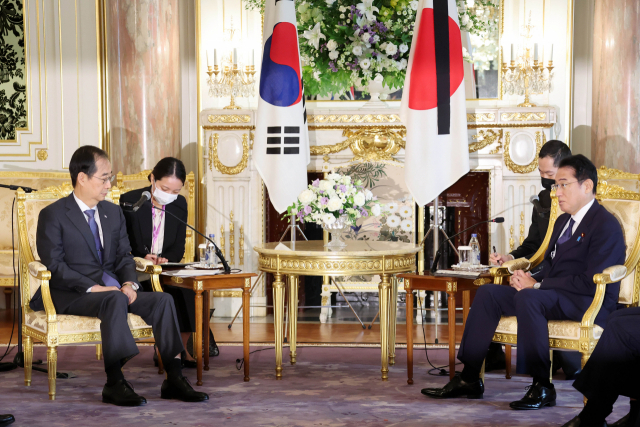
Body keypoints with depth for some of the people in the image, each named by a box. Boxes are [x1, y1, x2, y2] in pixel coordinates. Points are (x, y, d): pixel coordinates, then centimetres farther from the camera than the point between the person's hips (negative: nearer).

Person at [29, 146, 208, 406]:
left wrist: (129, 283, -8)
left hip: (113, 290, 6)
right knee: (115, 300, -36)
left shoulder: (114, 212, 16)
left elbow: (124, 256, 14)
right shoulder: (53, 215, -3)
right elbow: (54, 265, -12)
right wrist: (93, 287, -22)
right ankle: (114, 383, -32)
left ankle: (174, 378, -19)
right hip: (70, 296, -6)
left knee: (162, 300, -17)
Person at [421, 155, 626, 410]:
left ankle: (542, 387, -28)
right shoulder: (563, 221, 20)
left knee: (528, 298, -35)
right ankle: (469, 378, -5)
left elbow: (591, 282, -20)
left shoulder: (606, 225, -11)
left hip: (587, 304, -9)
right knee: (488, 293, -4)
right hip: (552, 295, 9)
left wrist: (536, 285, -18)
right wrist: (530, 279, -2)